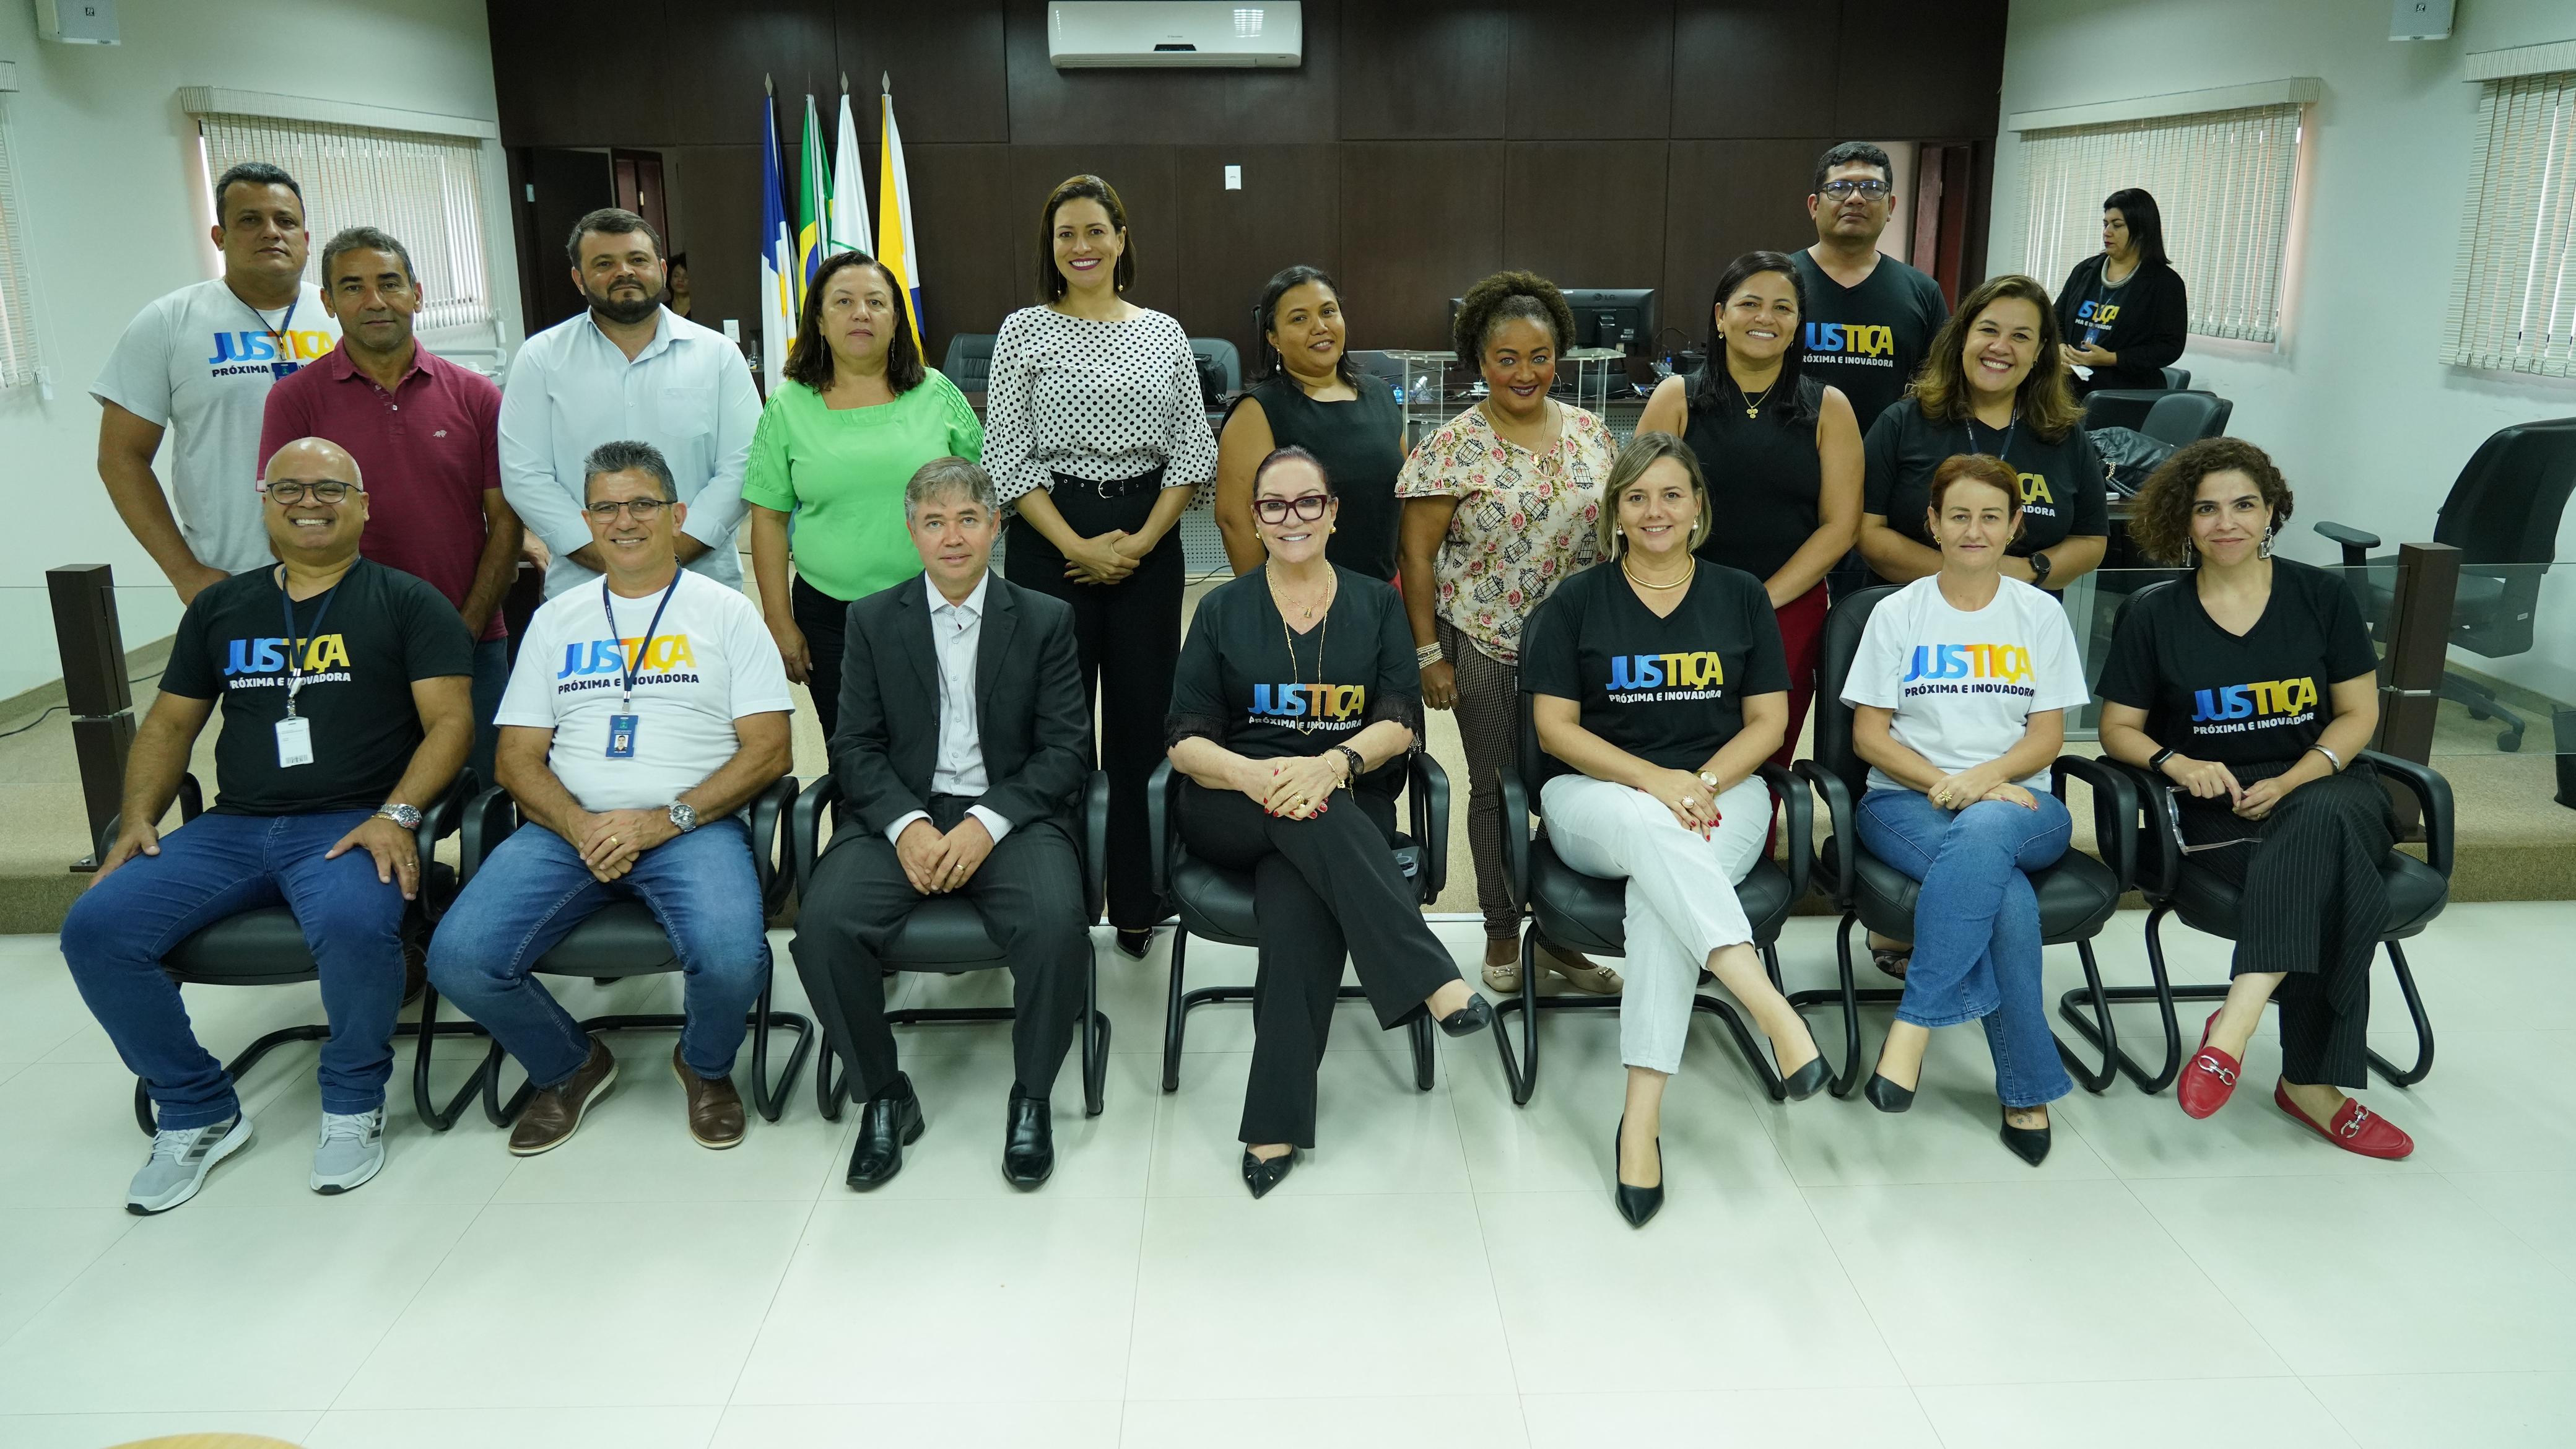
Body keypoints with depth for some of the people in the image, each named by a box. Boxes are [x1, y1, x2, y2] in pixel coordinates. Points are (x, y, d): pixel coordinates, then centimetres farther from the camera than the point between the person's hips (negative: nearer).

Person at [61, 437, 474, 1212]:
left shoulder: (406, 602, 6)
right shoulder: (220, 607, 20)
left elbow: (449, 720, -3)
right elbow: (170, 725, 21)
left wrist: (398, 815, -18)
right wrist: (138, 817, 4)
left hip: (351, 826, -5)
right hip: (232, 828, 5)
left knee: (353, 926, -37)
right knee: (95, 929, -18)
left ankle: (353, 1102, -7)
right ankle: (198, 1111, 2)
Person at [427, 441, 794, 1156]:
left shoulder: (727, 612, 7)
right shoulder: (556, 620, 17)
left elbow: (768, 750, -1)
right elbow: (518, 757, 12)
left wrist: (666, 820, -14)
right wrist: (581, 828, -9)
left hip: (690, 827, -3)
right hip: (568, 828, 3)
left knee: (732, 958, -32)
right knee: (458, 958, -20)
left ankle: (705, 1065, 6)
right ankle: (569, 1067, 12)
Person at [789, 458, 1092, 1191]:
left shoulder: (1045, 620, 6)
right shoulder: (874, 620, 10)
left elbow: (1067, 749, 0)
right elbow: (855, 746, 5)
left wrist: (987, 823, -15)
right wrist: (907, 825, -14)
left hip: (1011, 817, -1)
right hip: (902, 815, 2)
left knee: (1056, 924, -31)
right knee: (823, 922, -26)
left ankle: (1031, 1098, -7)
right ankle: (884, 1094, -4)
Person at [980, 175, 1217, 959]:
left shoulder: (1164, 334, 8)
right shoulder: (1025, 331, 2)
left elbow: (1192, 453, 6)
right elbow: (1007, 457, -3)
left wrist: (1141, 542, -6)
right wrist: (1078, 547, -11)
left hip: (1149, 546, 2)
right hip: (1050, 543, -2)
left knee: (1144, 722, 6)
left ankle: (1137, 905, 18)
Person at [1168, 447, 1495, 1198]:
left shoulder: (1376, 604, 13)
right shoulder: (1222, 610, 12)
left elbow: (1399, 725, 1)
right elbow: (1188, 743, 3)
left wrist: (1335, 763, -22)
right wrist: (1258, 774, -21)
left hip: (1348, 804, 0)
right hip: (1233, 814, 0)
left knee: (1297, 902, -35)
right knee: (1310, 816, -37)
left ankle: (1276, 1126, -34)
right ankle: (1434, 980, -42)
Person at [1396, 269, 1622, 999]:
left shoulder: (1590, 434, 4)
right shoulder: (1453, 447, -8)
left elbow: (1613, 531, 12)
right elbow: (1417, 551, -7)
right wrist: (1428, 652, -9)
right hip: (1483, 645, -3)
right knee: (1495, 787, 10)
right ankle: (1502, 932, 26)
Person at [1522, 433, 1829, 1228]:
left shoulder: (1741, 597, 11)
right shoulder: (1575, 602, 7)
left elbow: (1768, 722, 8)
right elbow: (1555, 727, 0)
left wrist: (1703, 783, -12)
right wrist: (1653, 781, -15)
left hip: (1721, 793, 1)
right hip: (1598, 797, 0)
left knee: (1660, 886, -35)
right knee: (1651, 829, -39)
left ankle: (1642, 1118, -38)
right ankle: (1773, 1010, -50)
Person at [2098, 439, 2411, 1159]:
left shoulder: (2320, 595, 8)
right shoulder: (2153, 614, 5)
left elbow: (2358, 714, 7)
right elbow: (2118, 728, 8)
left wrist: (2292, 782, -11)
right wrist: (2177, 763, -15)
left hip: (2321, 786, 1)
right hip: (2215, 810, -1)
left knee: (2321, 826, -39)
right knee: (2328, 882, -35)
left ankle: (2236, 1024, -43)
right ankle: (2310, 1081, -32)